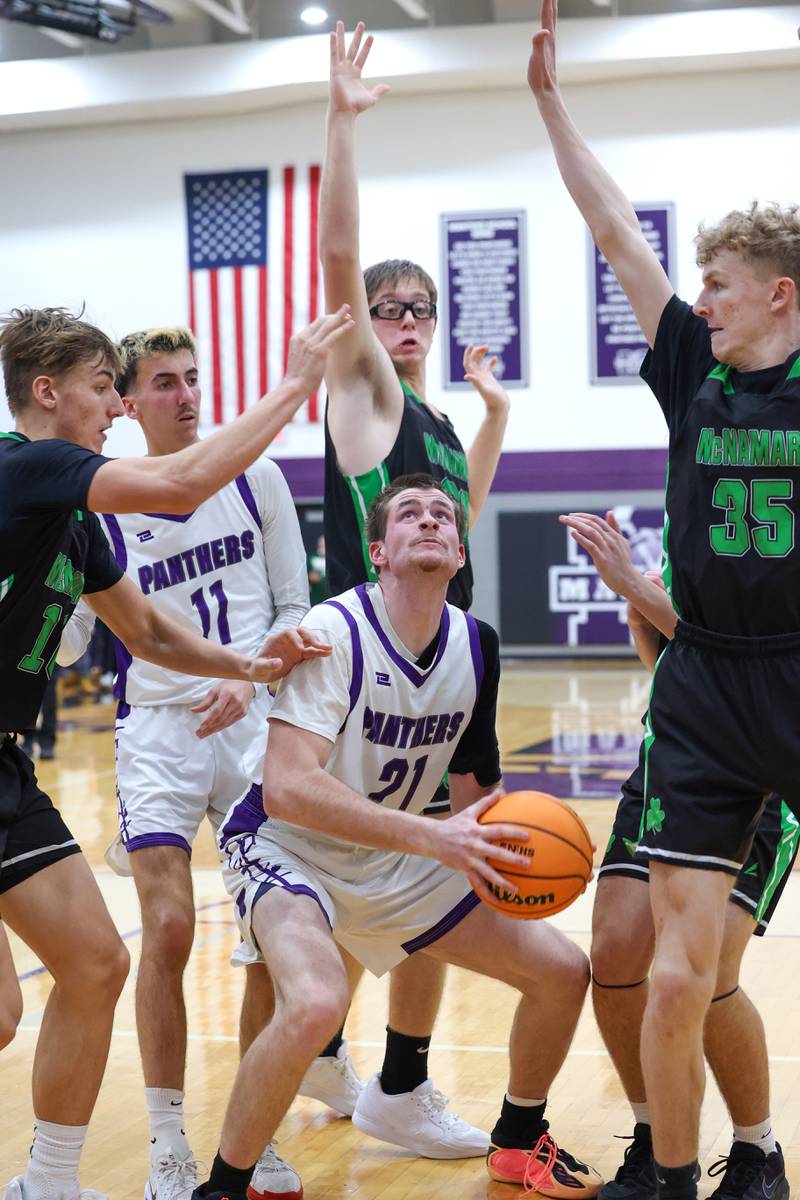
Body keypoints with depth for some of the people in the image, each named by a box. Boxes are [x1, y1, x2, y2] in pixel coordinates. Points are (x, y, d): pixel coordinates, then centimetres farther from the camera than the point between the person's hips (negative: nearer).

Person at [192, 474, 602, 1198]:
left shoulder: (477, 645, -3)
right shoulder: (337, 630, -24)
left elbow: (471, 784, 9)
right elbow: (286, 787, -34)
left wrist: (494, 851, -13)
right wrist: (434, 839, -37)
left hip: (398, 864, 7)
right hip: (287, 847, -7)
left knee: (563, 972, 4)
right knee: (316, 1003, -36)